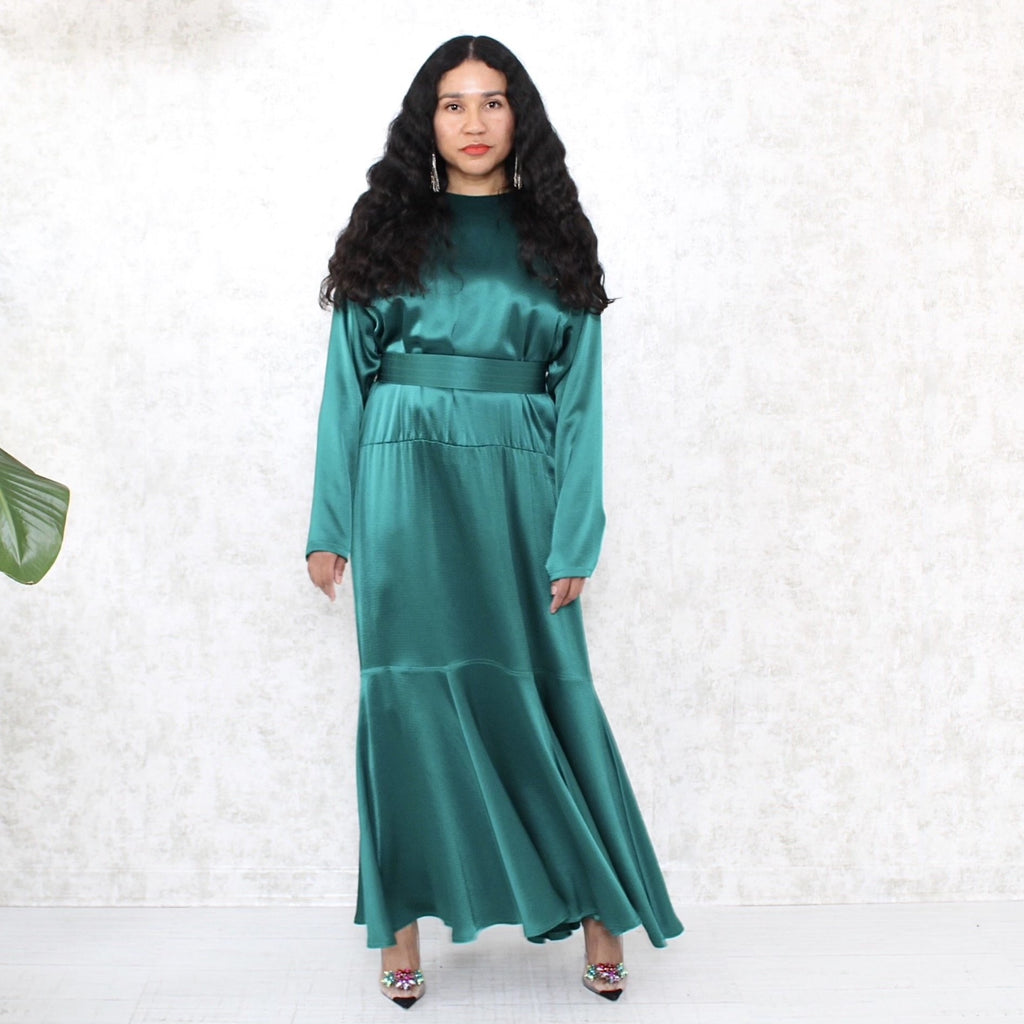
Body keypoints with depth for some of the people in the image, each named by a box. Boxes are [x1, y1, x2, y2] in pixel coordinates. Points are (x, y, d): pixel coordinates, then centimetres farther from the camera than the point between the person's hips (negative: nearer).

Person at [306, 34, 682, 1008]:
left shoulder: (552, 238, 9)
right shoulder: (390, 230, 9)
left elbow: (579, 396, 4)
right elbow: (347, 380, 7)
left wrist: (574, 537, -5)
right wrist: (330, 524, 2)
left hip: (516, 486, 0)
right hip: (406, 483, 1)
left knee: (543, 688, 2)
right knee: (409, 692, 2)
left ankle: (597, 906, 17)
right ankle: (404, 920, 14)